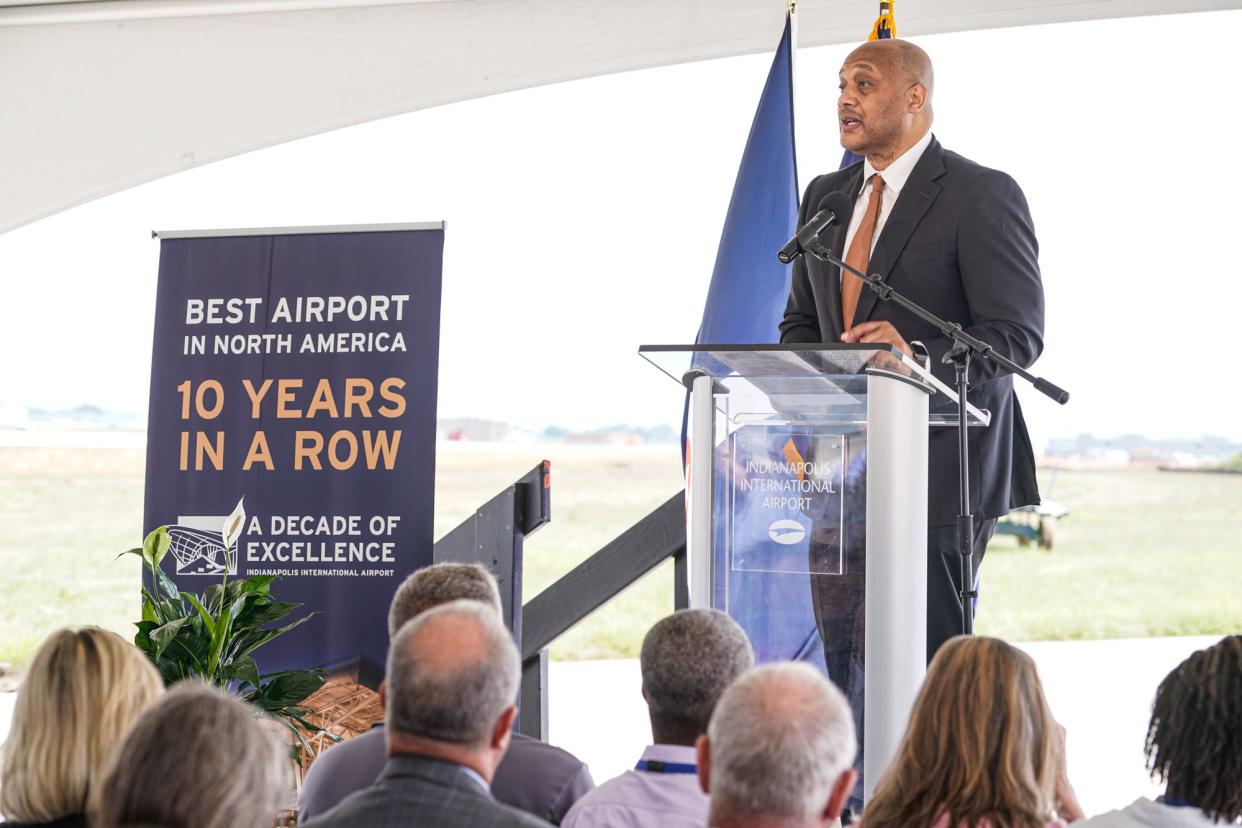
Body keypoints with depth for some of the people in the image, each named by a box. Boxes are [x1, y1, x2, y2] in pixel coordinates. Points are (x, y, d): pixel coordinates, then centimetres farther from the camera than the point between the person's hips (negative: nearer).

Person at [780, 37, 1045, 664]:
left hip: (941, 464, -7)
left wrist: (921, 358, -29)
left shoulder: (982, 195, -6)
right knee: (845, 657, 6)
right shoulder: (824, 196, 15)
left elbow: (1017, 336, -12)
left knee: (931, 656, -8)